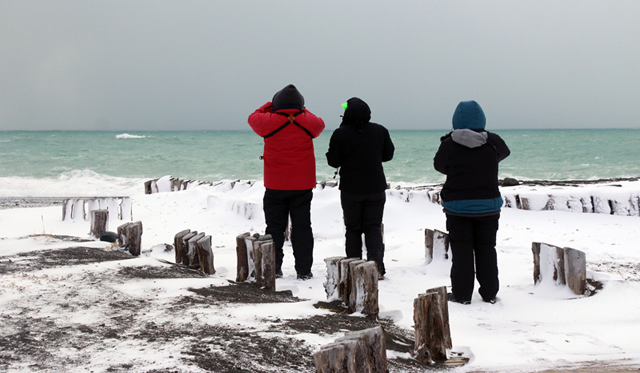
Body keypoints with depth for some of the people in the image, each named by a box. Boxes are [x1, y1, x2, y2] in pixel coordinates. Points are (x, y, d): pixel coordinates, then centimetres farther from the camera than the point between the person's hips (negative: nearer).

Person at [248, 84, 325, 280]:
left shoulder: (269, 121, -8)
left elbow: (253, 118, 14)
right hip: (303, 185, 1)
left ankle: (273, 268, 7)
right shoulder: (308, 121, -3)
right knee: (302, 227, 5)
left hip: (275, 186, -1)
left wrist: (270, 106, 24)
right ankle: (304, 270, 4)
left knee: (275, 227, 7)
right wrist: (301, 110, 28)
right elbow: (320, 124, 21)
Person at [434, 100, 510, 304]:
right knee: (486, 249, 11)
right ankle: (489, 293, 16)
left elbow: (439, 165, 5)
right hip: (488, 204, 2)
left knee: (461, 251, 5)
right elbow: (504, 152, 18)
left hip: (458, 205, -2)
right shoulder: (493, 142, -4)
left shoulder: (449, 145, -10)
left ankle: (461, 294, 6)